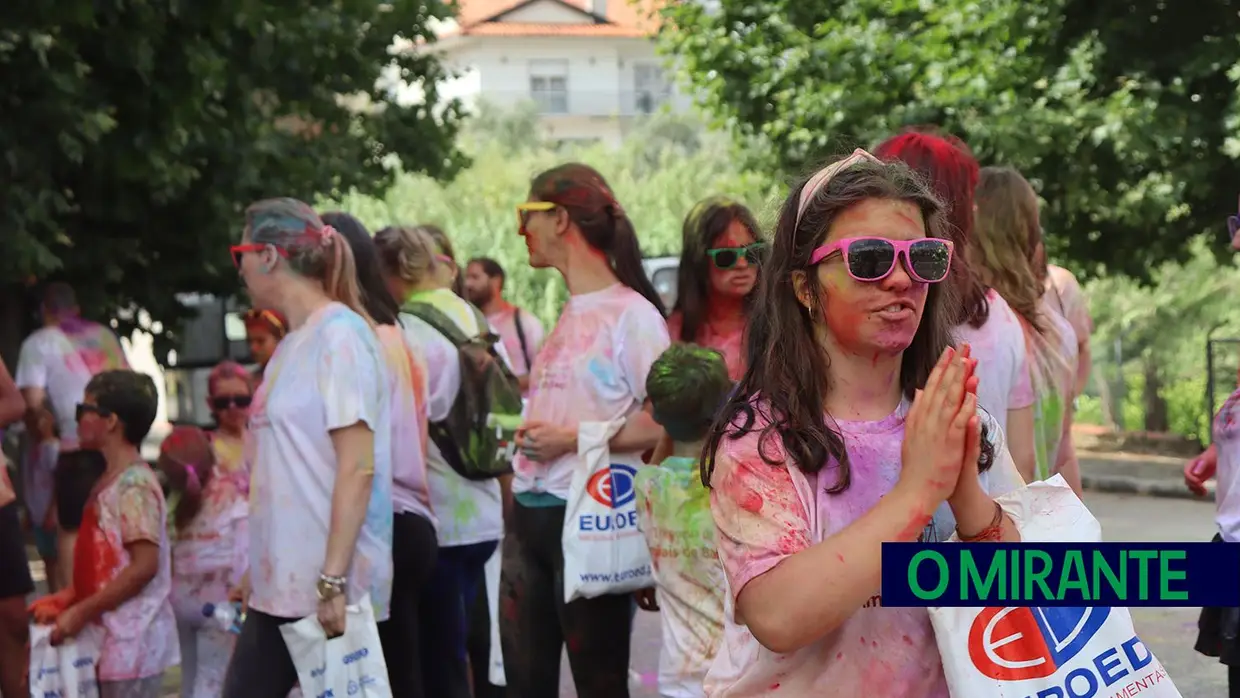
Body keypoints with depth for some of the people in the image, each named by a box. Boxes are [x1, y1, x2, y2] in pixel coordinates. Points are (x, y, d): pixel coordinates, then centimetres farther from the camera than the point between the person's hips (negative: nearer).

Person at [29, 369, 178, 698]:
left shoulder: (134, 484, -15)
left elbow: (144, 566, -22)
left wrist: (81, 613, -18)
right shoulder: (110, 483, 15)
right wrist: (65, 600, 9)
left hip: (132, 643, -10)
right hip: (110, 640, 10)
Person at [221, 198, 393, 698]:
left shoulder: (339, 335, -10)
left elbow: (358, 467, -17)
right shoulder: (295, 343, 15)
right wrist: (258, 570, 18)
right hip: (281, 586, 9)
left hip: (328, 588, -9)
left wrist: (332, 580, -21)